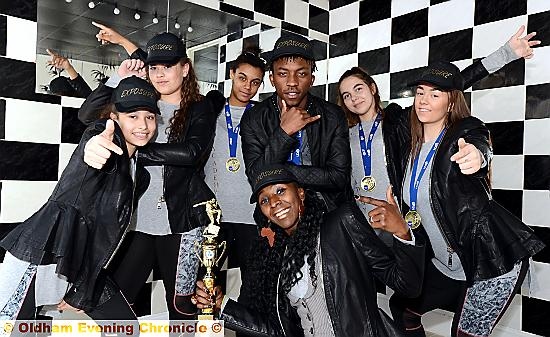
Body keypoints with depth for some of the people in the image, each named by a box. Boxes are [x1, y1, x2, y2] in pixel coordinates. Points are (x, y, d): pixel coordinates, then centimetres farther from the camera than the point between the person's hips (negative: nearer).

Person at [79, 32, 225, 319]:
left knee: (181, 305, 10)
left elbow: (191, 152, -17)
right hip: (137, 220, 3)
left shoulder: (201, 108, 1)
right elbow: (87, 114, 6)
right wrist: (120, 79, -2)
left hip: (180, 222, -2)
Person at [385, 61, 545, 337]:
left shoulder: (466, 133, -13)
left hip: (492, 259, -7)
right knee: (401, 307, 14)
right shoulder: (412, 145, 4)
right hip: (446, 262, 7)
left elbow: (478, 146, -39)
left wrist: (475, 157, -60)